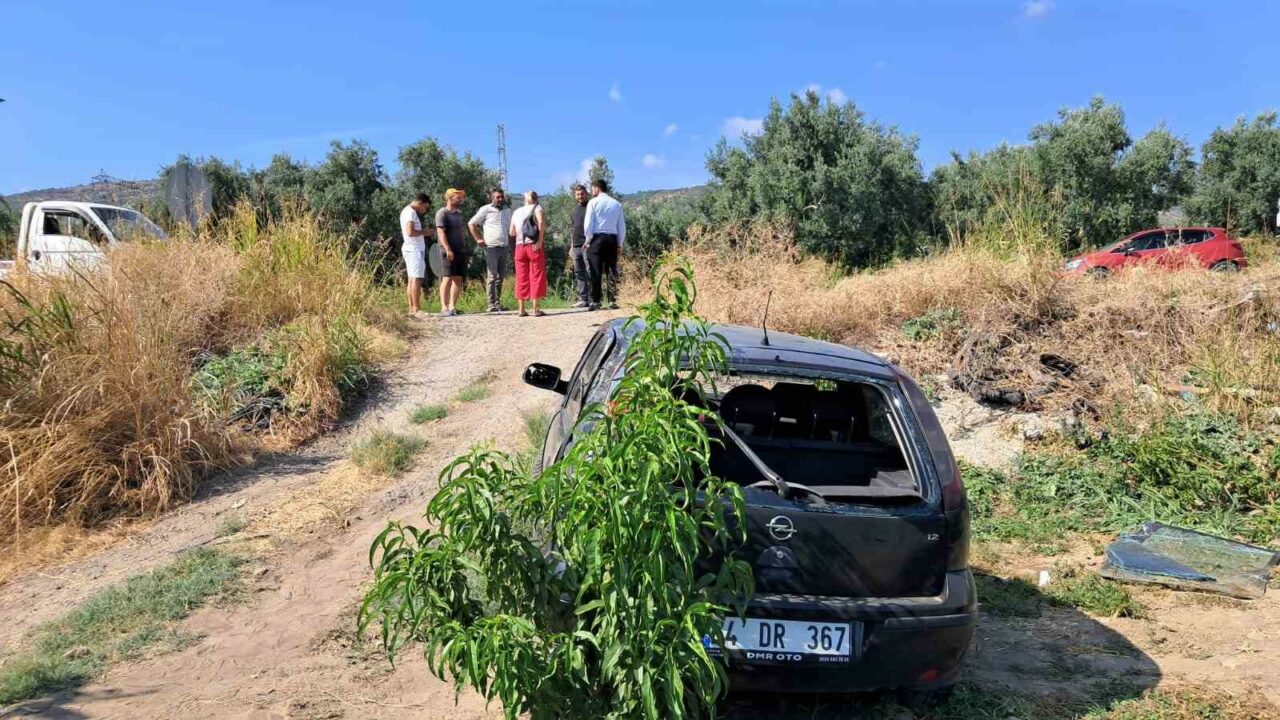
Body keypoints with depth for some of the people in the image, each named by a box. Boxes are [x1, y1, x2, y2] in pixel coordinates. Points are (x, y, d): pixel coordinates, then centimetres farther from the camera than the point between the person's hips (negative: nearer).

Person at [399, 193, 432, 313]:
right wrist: (424, 232, -10)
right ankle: (417, 309, -14)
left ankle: (412, 308, 11)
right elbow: (410, 232, -23)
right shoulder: (411, 212, -12)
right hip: (414, 249, -10)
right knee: (417, 279, -12)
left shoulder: (406, 211, 19)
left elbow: (404, 233, 25)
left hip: (411, 249, 10)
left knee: (412, 279, 10)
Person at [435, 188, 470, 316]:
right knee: (448, 278, -10)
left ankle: (452, 306, 9)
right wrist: (448, 249, -24)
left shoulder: (459, 213, 18)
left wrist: (466, 250, 19)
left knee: (458, 279, 5)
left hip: (461, 250, 7)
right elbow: (441, 232, -15)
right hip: (449, 252, -7)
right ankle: (444, 308, -10)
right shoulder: (442, 213, -5)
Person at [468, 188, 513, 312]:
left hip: (504, 247, 6)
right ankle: (491, 304, -5)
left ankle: (498, 303, 13)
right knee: (491, 277, -6)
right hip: (491, 247, -6)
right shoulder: (486, 209, -1)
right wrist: (478, 239, -5)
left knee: (500, 276, 7)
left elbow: (510, 228, 29)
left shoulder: (507, 211, 15)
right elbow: (471, 224, 1)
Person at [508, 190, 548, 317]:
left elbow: (512, 232, 16)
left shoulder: (516, 211, 15)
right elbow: (541, 223, -18)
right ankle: (535, 309, -5)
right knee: (536, 277, 0)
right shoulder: (537, 208, 2)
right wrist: (540, 241, -16)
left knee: (521, 278, 8)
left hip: (519, 247, 4)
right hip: (534, 246, -4)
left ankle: (521, 310, 6)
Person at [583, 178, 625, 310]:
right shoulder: (617, 204, 10)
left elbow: (588, 224, -5)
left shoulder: (593, 203, 0)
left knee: (596, 272, -2)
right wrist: (619, 245, 17)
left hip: (597, 238, -3)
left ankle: (595, 302, -4)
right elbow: (622, 227, 10)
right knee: (612, 272, 6)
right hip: (612, 239, 3)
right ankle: (613, 301, 2)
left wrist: (588, 240, 6)